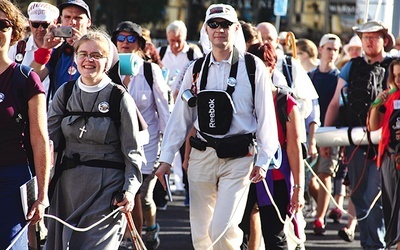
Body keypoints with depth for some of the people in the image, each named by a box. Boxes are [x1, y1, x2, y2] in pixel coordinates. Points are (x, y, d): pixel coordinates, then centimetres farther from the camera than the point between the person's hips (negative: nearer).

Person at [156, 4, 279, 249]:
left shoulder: (253, 67, -2)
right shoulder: (196, 70, 8)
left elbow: (266, 117, -2)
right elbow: (180, 118, 10)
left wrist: (262, 161, -7)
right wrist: (166, 159, 5)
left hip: (238, 158, -4)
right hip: (202, 156, 4)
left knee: (222, 230, -16)